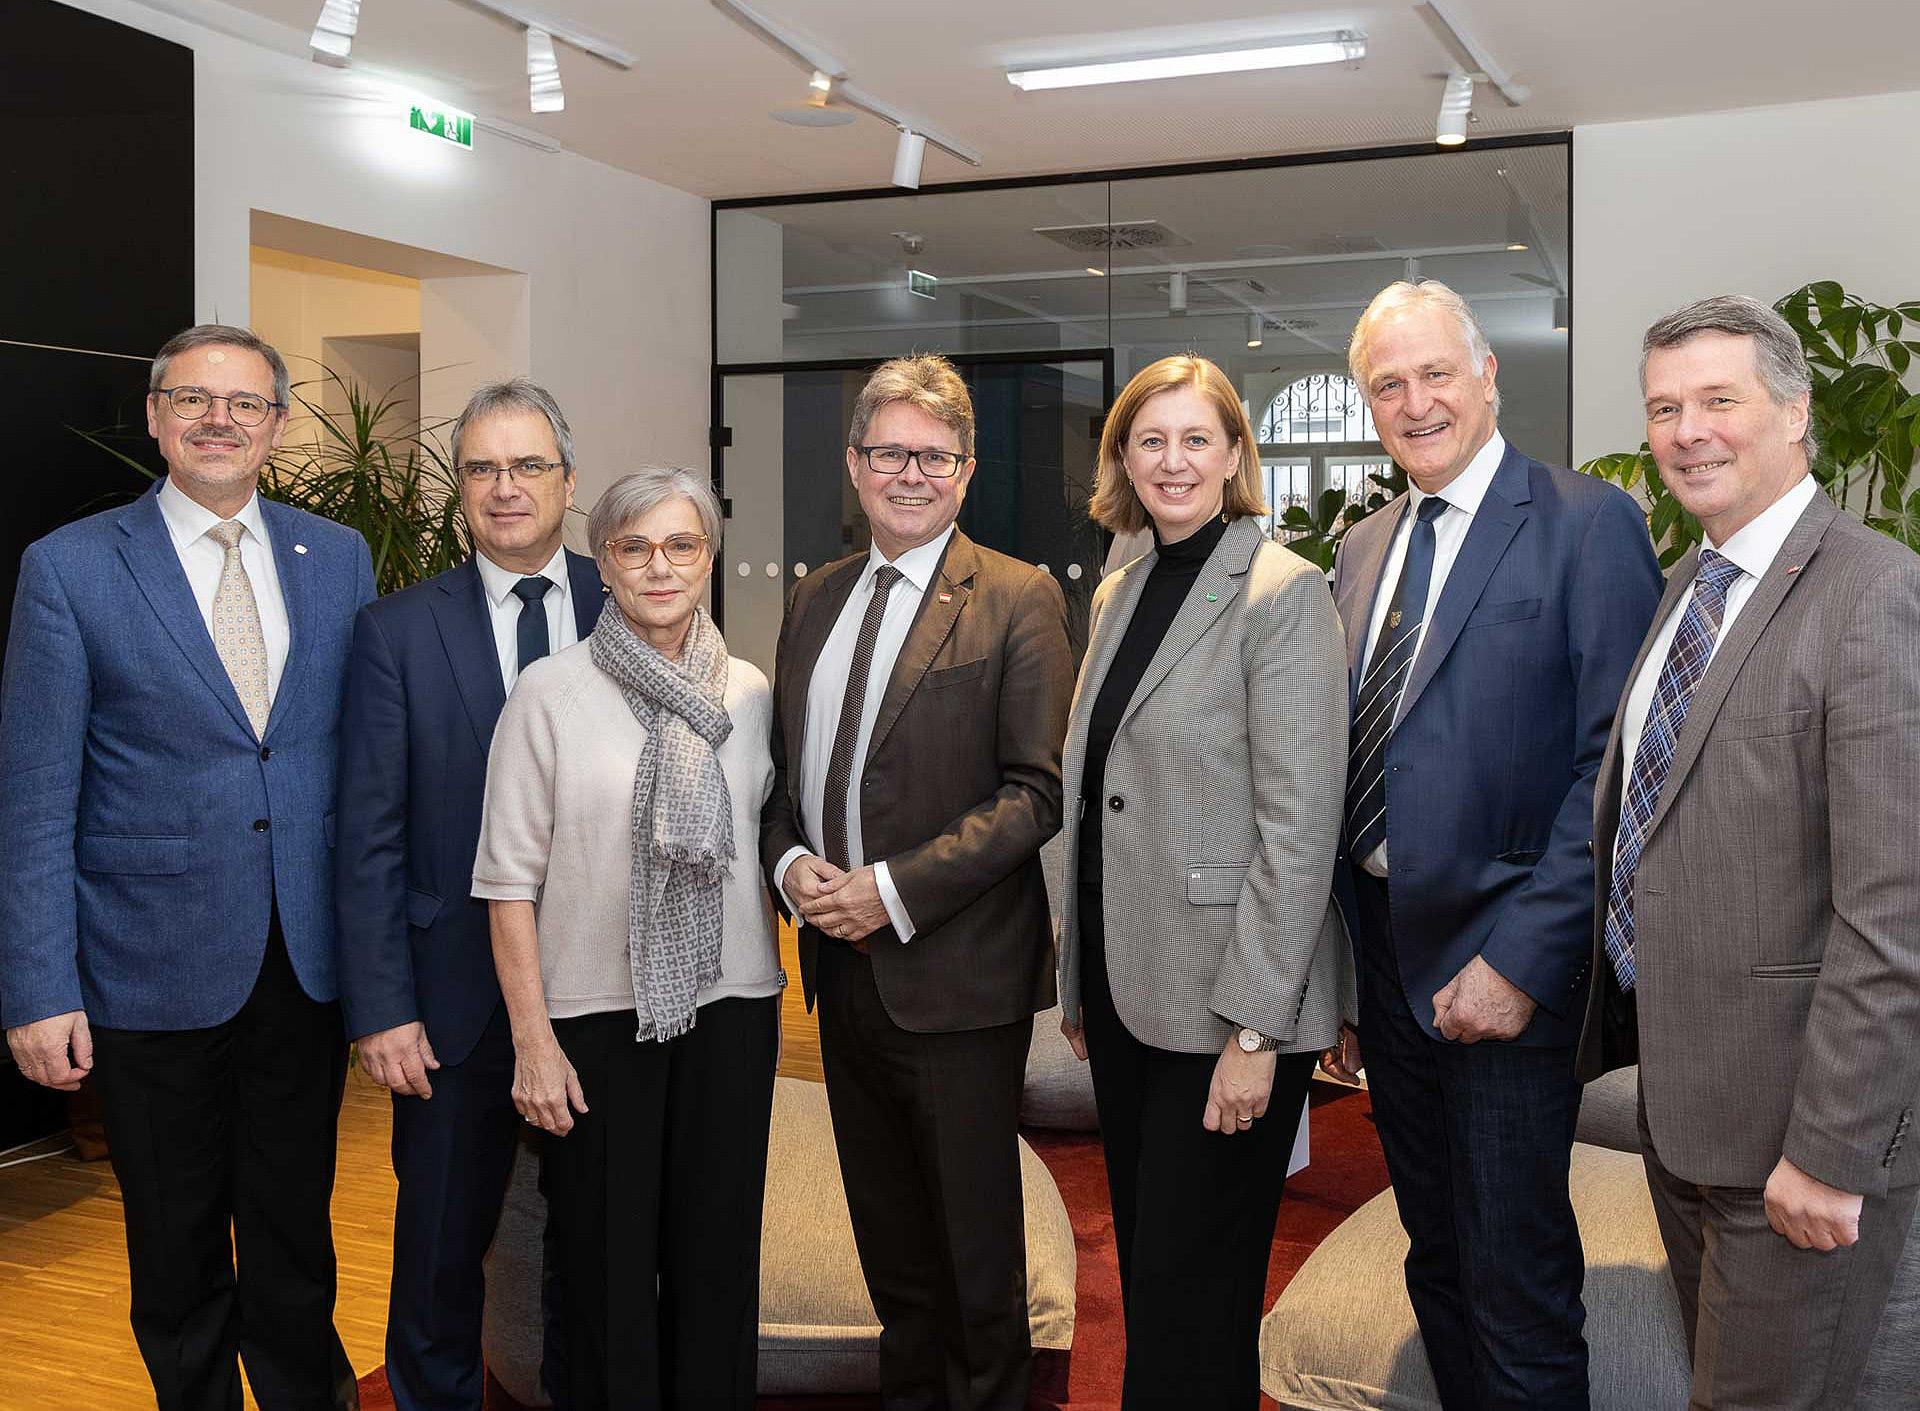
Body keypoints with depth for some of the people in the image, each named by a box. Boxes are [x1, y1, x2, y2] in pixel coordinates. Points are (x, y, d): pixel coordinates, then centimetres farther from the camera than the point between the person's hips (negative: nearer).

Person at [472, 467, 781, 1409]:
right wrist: (532, 1040, -9)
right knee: (606, 1263, 7)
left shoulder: (749, 693, 5)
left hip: (729, 1006, 3)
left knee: (718, 1256, 11)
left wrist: (774, 992, 11)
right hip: (597, 1010, -3)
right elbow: (509, 878, -6)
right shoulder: (550, 693, -6)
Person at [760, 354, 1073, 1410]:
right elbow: (781, 765, 15)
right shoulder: (815, 597, 11)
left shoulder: (1019, 600, -8)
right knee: (888, 1239, 20)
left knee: (977, 1248, 9)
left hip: (954, 969, -5)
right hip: (840, 966, 6)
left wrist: (895, 890, -19)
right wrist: (790, 863, -5)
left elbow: (1035, 793, -13)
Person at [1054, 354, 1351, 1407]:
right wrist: (1079, 982, 14)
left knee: (1190, 1290, 2)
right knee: (1143, 1270, 17)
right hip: (1124, 988, 7)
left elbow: (1300, 825, -16)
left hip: (1226, 1001, -7)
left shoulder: (1284, 592, -11)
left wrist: (1255, 1028, -19)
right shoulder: (1118, 595, 12)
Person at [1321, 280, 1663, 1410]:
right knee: (1439, 1263, 19)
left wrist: (1521, 959, -20)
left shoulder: (1589, 523, -9)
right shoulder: (1362, 550, 11)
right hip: (1383, 952, 6)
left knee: (1518, 1286, 4)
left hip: (1505, 961, -6)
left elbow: (1615, 764, -15)